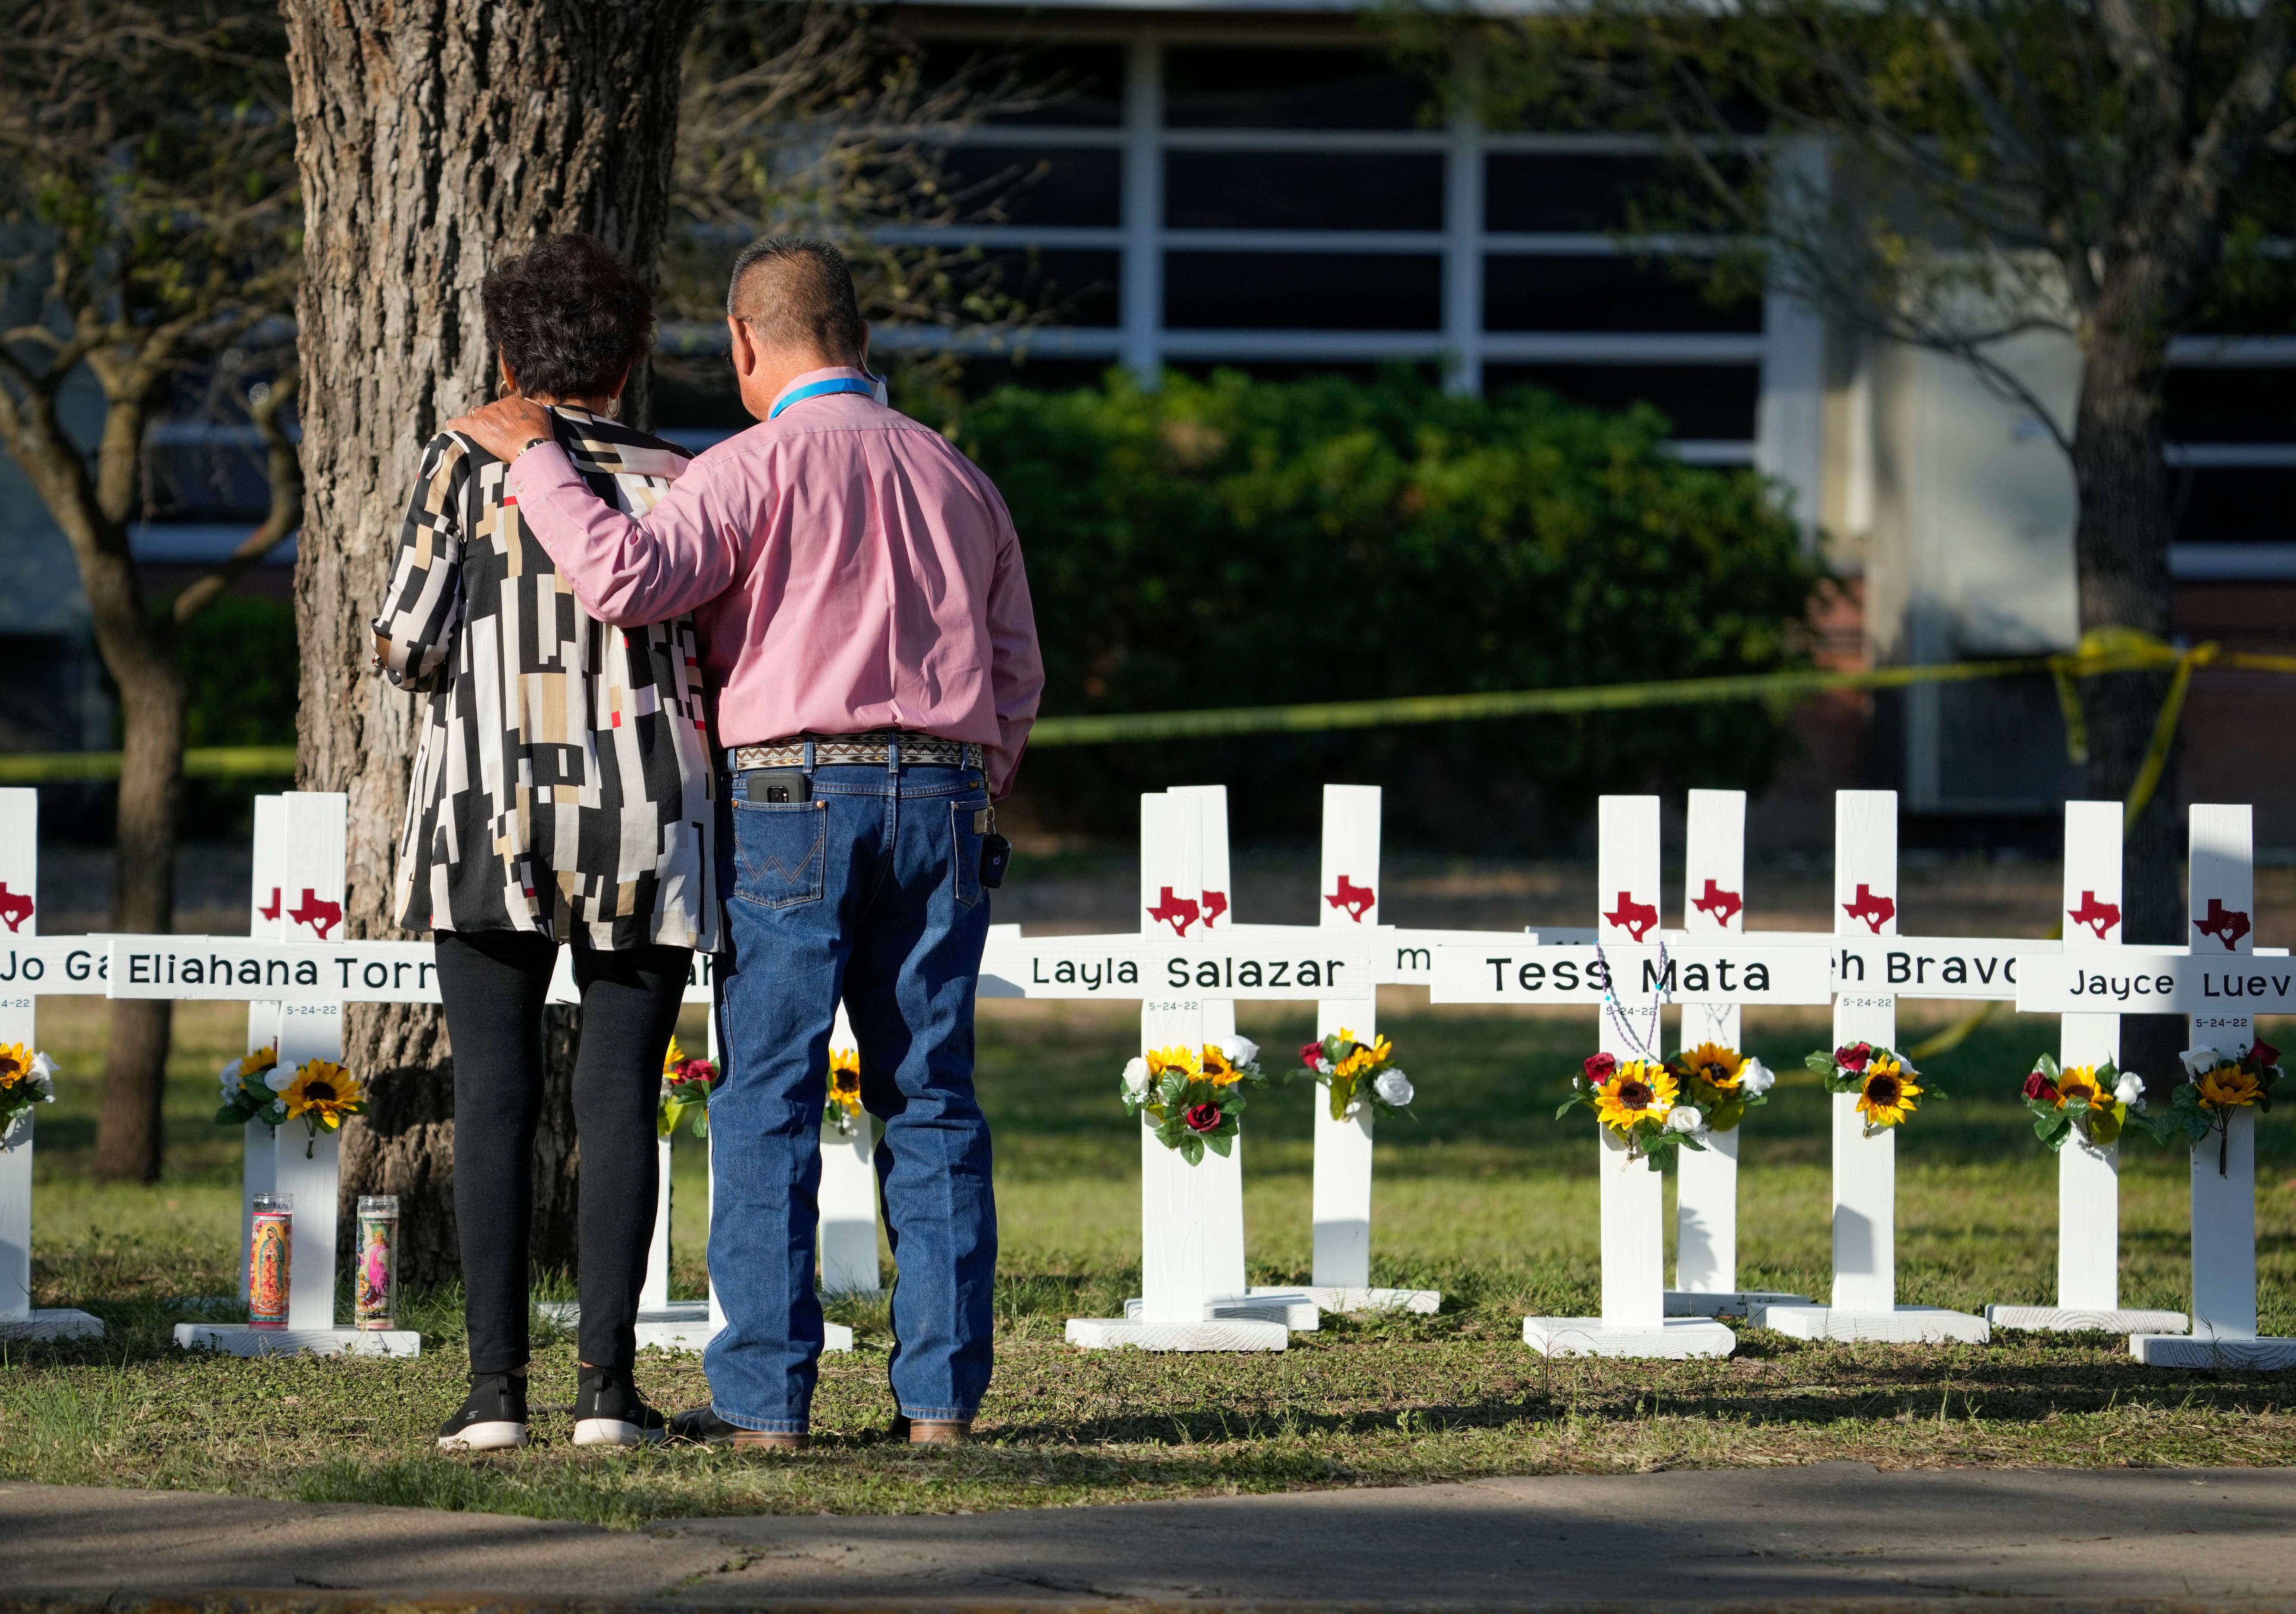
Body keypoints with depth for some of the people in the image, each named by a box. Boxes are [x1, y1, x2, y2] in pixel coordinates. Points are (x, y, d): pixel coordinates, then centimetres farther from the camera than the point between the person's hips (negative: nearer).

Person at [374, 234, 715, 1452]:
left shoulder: (467, 464, -1)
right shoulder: (674, 479, 3)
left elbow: (407, 644, -4)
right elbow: (710, 660, 0)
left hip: (490, 815, -1)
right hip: (644, 824, 1)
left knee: (493, 1097, 0)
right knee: (618, 1099, 3)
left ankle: (496, 1384, -6)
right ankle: (608, 1384, -3)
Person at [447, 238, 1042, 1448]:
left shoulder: (760, 466, -5)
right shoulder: (956, 479, 14)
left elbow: (627, 578, -19)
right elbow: (1015, 676, 16)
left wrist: (536, 461, -8)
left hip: (790, 794, -5)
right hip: (941, 796, 5)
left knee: (770, 1100, -2)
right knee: (930, 1099, 6)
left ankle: (763, 1394, -4)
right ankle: (941, 1389, 3)